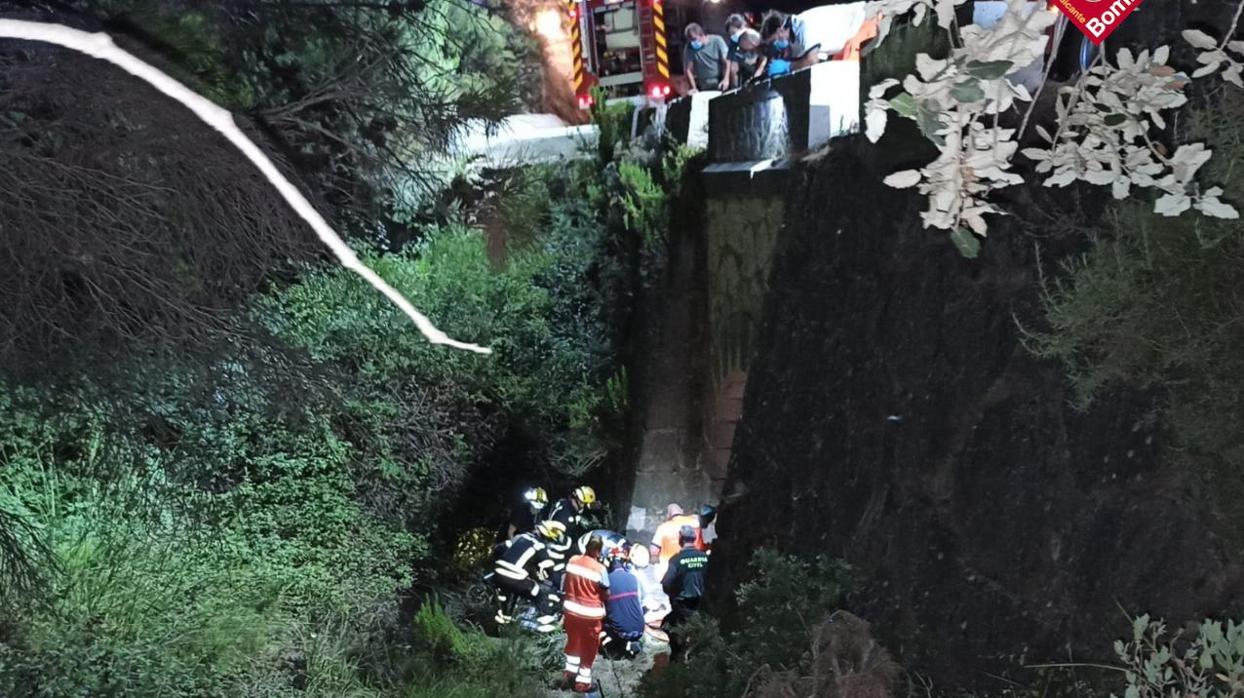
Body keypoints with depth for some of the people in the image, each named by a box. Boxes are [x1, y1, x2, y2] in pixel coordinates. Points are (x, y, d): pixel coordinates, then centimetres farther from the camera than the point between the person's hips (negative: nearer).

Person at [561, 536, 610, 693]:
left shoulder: (572, 561, -5)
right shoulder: (600, 569, -19)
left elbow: (565, 586, 6)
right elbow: (606, 594, -10)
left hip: (571, 610, 4)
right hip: (590, 614, -4)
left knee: (573, 642, 26)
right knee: (588, 648, 13)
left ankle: (569, 673, 30)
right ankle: (582, 682, 22)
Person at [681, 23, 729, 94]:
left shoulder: (717, 41, -5)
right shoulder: (689, 48, -4)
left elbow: (727, 61, -9)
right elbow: (688, 69, -6)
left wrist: (726, 79, -23)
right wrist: (694, 88, -16)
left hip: (720, 83, 0)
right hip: (704, 88, 0)